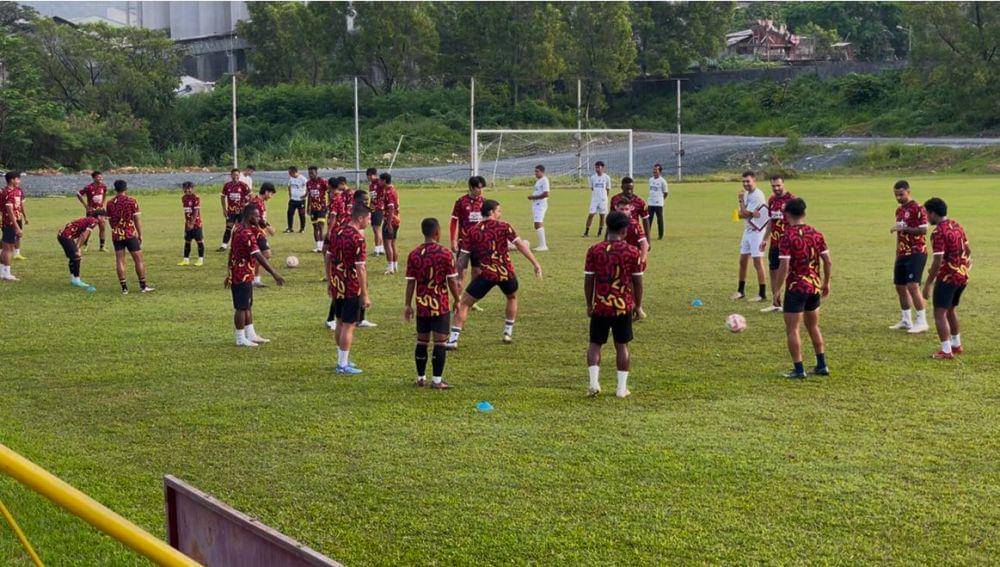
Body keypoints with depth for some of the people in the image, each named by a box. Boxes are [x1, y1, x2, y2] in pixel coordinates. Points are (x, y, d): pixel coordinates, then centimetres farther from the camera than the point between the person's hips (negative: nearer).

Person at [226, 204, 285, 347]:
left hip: (236, 274, 10)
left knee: (248, 306, 16)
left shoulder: (238, 229, 8)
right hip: (243, 276, -10)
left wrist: (230, 273, 24)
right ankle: (241, 339, 9)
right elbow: (259, 257, -29)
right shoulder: (247, 234, -23)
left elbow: (231, 252, 16)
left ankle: (251, 335, 24)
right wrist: (275, 275, -31)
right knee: (241, 308, 0)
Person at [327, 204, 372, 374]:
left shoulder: (337, 232, 6)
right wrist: (365, 295, -16)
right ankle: (343, 365, 3)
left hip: (336, 286, 8)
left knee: (340, 323, 17)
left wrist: (330, 283, 21)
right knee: (348, 326, -1)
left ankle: (342, 359, 27)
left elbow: (328, 259, 12)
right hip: (352, 288, -8)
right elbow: (360, 269, -20)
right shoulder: (358, 238, -18)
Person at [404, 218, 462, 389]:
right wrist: (457, 300, 7)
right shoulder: (445, 254, -10)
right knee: (440, 342, -1)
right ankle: (437, 380, -2)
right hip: (441, 305, -4)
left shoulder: (413, 255, -1)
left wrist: (408, 305, 8)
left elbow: (410, 283, 1)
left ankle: (421, 377, 20)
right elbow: (452, 281, -7)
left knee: (422, 341, 13)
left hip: (422, 305, 4)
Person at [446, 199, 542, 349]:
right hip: (506, 273, 1)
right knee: (512, 298, 32)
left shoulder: (473, 232, 4)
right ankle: (508, 333, 31)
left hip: (486, 274, -1)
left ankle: (453, 339, -1)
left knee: (463, 304, 8)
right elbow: (520, 245, -6)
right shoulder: (504, 226, 0)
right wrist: (536, 264, -4)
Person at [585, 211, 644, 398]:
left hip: (600, 306, 0)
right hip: (624, 306, 0)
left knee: (595, 344, 12)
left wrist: (589, 304, 12)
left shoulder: (594, 250, -5)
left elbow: (588, 280, 0)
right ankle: (622, 388, 11)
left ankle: (594, 382, -2)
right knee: (621, 345, 10)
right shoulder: (632, 251, -5)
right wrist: (638, 305, 13)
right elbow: (638, 282, 0)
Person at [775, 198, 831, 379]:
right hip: (815, 286, 6)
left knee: (792, 330, 3)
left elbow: (784, 267, -19)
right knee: (813, 327, 21)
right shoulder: (816, 234, 2)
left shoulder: (787, 236, -15)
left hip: (795, 289, -6)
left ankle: (799, 369, 2)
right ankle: (822, 365, 24)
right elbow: (828, 262, 4)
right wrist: (826, 283, 18)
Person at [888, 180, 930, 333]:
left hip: (916, 253, -9)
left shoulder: (917, 208, -10)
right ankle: (906, 321, 21)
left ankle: (922, 322, -10)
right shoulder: (899, 210, 16)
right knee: (900, 286, 10)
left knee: (912, 286, -16)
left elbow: (923, 230, -17)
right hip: (902, 254, 9)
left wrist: (904, 228, -22)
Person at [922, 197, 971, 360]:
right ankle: (956, 345, 32)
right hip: (963, 275, 9)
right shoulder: (957, 226, 9)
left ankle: (946, 351, -9)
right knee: (950, 309, 23)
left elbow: (937, 262, -21)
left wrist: (928, 284, -16)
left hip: (947, 277, -9)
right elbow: (968, 250, 16)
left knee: (940, 313, -5)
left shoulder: (938, 233, -18)